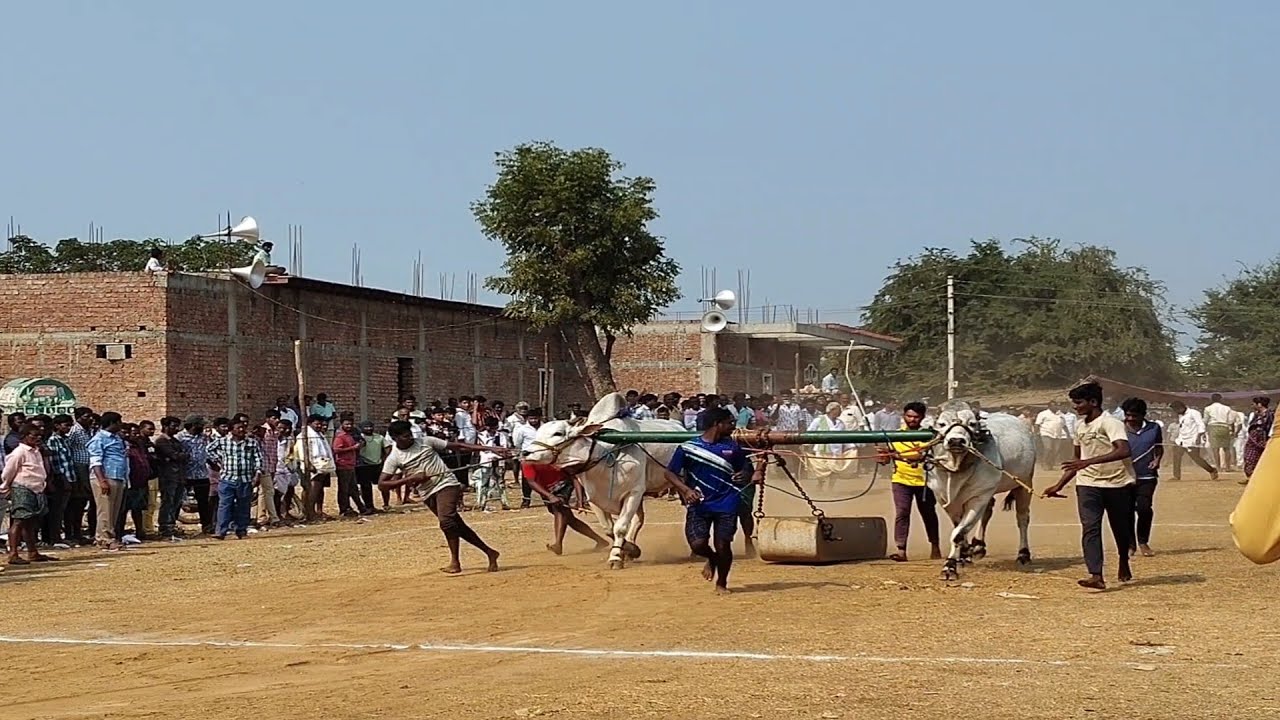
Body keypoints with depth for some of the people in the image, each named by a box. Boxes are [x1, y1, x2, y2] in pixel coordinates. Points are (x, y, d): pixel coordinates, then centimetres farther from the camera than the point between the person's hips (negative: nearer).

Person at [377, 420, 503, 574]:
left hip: (447, 484, -3)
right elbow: (381, 484, -6)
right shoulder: (394, 458, 1)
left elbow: (457, 446, 3)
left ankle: (455, 562, -15)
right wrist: (409, 479, -14)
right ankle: (489, 552, 17)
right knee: (458, 526, 5)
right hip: (429, 493, 3)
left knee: (446, 521, -24)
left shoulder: (426, 442, 1)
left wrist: (487, 449, -4)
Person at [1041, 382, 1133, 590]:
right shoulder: (1080, 426, 11)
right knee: (1090, 528, -14)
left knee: (1121, 529, 9)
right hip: (1088, 485, 5)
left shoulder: (1110, 423, -14)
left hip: (1117, 484, -5)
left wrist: (1088, 462, -37)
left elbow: (1124, 451, -30)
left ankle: (1124, 565, 37)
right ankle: (1096, 576, -24)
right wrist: (1059, 486, 16)